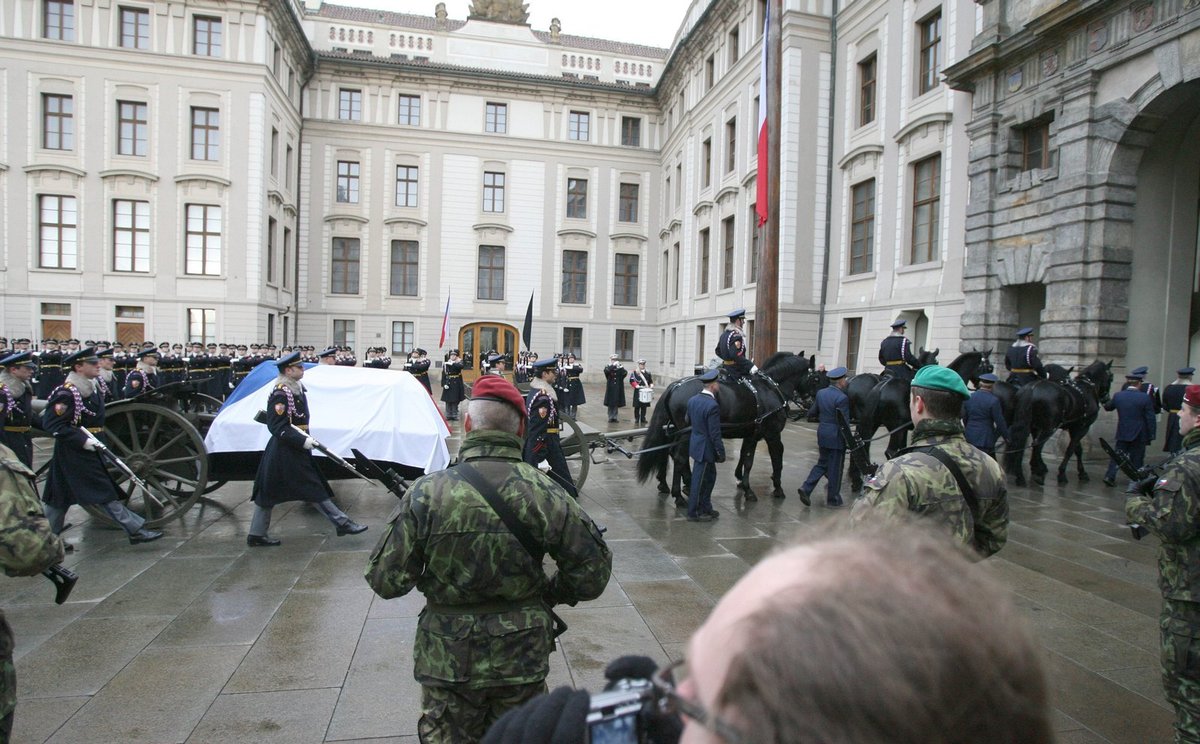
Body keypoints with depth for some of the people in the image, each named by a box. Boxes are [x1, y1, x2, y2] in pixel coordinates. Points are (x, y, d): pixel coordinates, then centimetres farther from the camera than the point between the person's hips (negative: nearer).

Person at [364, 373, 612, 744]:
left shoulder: (428, 492, -18)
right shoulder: (545, 493, -15)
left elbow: (386, 581, -13)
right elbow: (593, 571, -8)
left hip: (447, 660, -1)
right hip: (522, 658, 1)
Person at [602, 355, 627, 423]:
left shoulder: (620, 368, 8)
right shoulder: (608, 367, 3)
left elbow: (624, 374, -9)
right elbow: (606, 371, -21)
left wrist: (621, 368, -23)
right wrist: (613, 365, -26)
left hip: (618, 389, 1)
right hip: (610, 389, -1)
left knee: (616, 404, 4)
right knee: (610, 404, 2)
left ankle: (614, 417, 11)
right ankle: (610, 417, 10)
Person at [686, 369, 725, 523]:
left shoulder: (692, 400, 1)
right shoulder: (712, 405, -24)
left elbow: (688, 420, 14)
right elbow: (715, 434, -21)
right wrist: (721, 453, -13)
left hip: (695, 444, 9)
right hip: (705, 448, -9)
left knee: (710, 477, 22)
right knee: (699, 481, 5)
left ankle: (705, 508, 33)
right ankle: (693, 513, 17)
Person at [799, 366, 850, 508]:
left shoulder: (821, 393, 3)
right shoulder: (842, 398, -19)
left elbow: (811, 414, 10)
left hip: (822, 433, 7)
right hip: (836, 437, -7)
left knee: (822, 463, 20)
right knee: (835, 467, 6)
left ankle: (806, 488, 8)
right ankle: (833, 500, 18)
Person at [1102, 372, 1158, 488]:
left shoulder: (1118, 396, -5)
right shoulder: (1145, 398, -12)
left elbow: (1107, 407, 14)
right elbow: (1150, 418, -10)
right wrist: (1151, 435, -3)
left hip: (1122, 433, 2)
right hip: (1139, 435, -2)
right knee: (1137, 458, 9)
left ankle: (1110, 476, 1)